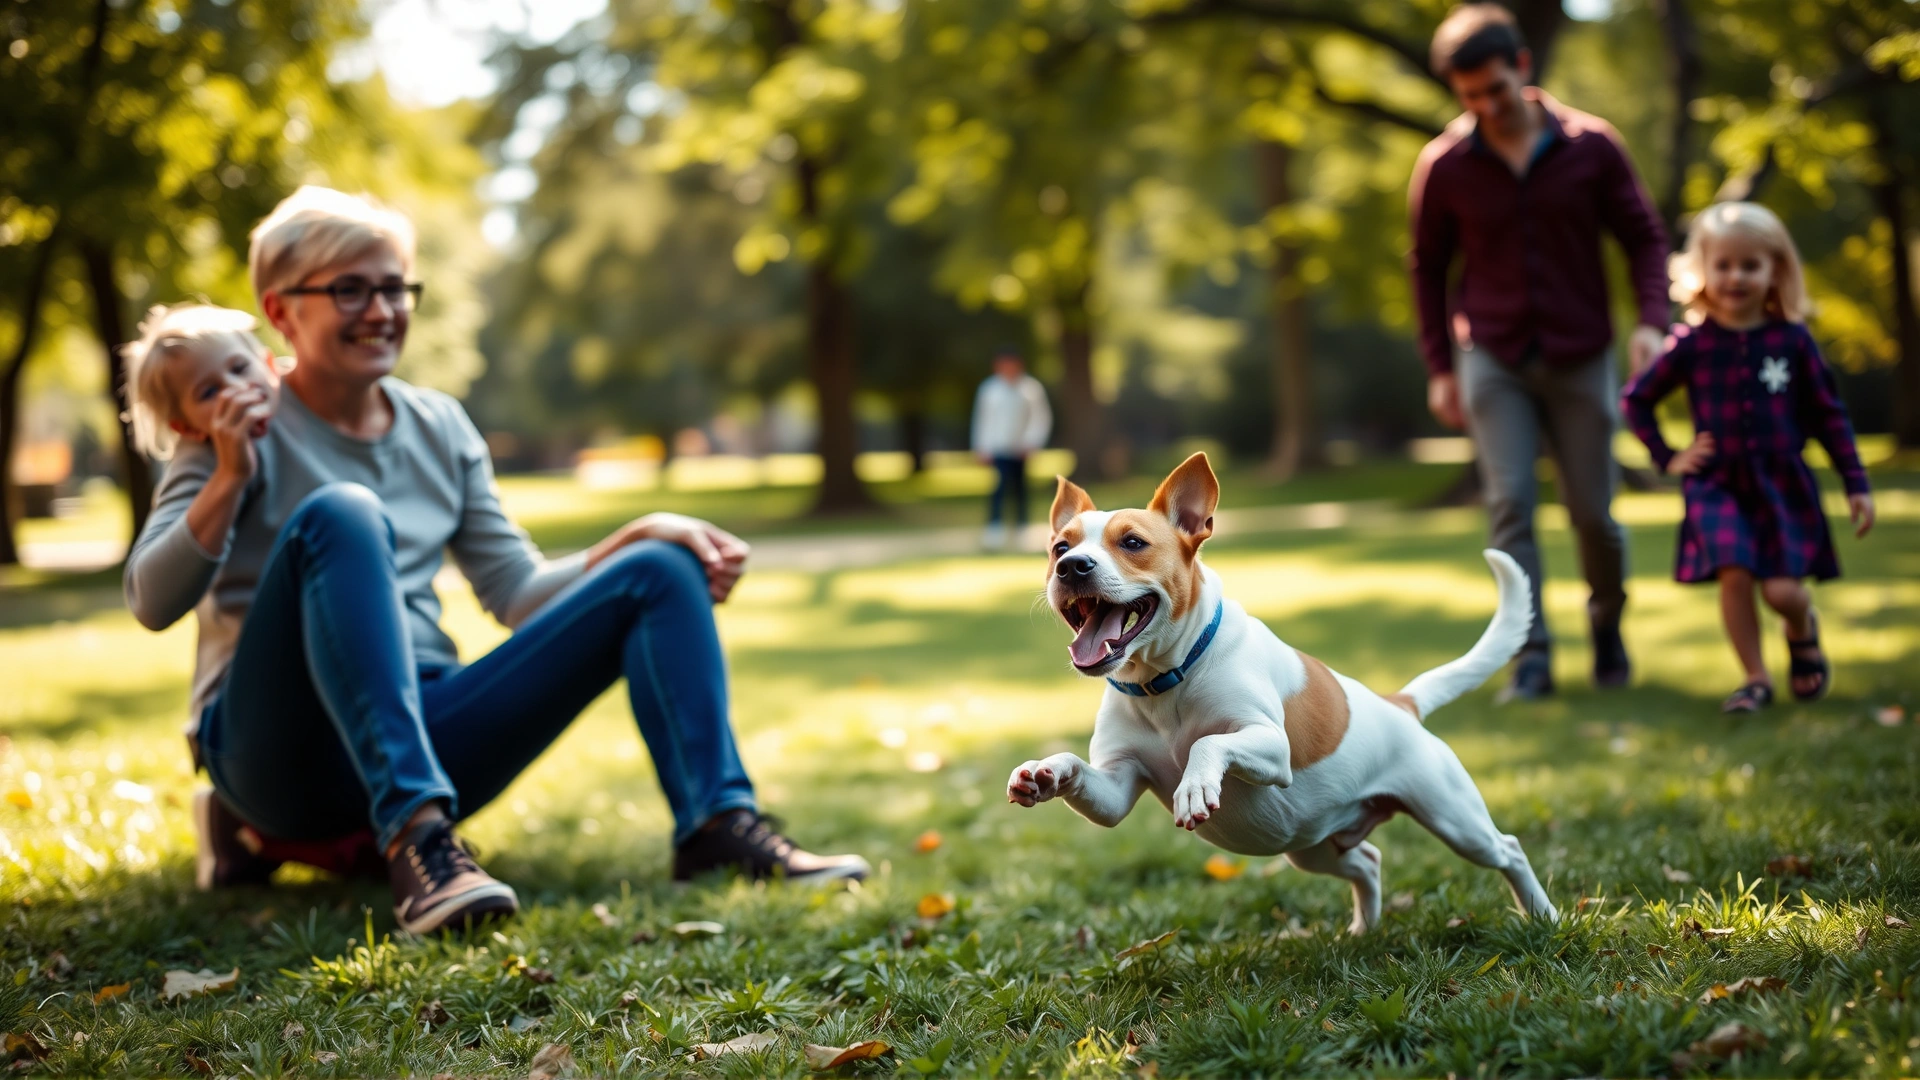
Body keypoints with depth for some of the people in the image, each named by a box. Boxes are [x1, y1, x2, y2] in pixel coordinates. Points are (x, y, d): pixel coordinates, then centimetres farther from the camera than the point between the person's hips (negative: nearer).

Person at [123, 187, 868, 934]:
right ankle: (412, 834, -44)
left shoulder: (438, 427, 14)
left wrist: (644, 535, -3)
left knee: (658, 569, -5)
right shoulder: (247, 432, 0)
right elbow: (152, 604, -9)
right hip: (282, 750, -5)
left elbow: (515, 592, 12)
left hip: (427, 736, 5)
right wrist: (229, 477, -22)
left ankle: (717, 820, -23)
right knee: (340, 512, -33)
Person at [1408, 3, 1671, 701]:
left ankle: (1607, 620, 32)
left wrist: (1651, 319, -11)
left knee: (1592, 511, 4)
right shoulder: (1444, 166, -3)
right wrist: (1439, 367, 6)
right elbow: (1428, 268, 9)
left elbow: (1644, 237, 4)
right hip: (1492, 361, 0)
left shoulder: (1591, 146, -4)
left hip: (1579, 358, 0)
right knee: (1510, 503, -11)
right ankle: (1532, 656, -6)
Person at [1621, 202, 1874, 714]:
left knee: (1783, 590, -8)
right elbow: (1635, 399, 10)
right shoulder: (1693, 343, -3)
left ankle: (1803, 632, 29)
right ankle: (1756, 678, -1)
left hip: (1783, 484, 0)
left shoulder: (1792, 339, -1)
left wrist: (1856, 485, 4)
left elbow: (1829, 415, 5)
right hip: (1717, 484, 0)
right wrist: (1667, 459, 4)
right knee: (1734, 574, -19)